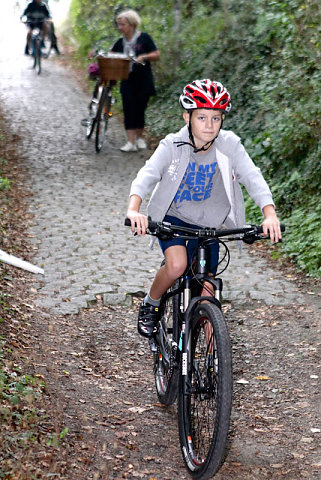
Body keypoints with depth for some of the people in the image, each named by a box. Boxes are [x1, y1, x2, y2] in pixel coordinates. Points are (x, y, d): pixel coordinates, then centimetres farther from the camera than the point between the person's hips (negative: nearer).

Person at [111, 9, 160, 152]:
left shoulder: (144, 38, -3)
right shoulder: (121, 42, 9)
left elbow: (157, 55, -4)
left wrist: (144, 56, -22)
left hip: (143, 81, -3)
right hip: (127, 80, 3)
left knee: (140, 109, 3)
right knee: (129, 109, -7)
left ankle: (139, 137, 24)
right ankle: (131, 142, -9)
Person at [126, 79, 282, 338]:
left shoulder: (229, 145, -13)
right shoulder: (173, 146, -17)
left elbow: (253, 178, -21)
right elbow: (147, 174, -29)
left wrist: (270, 215, -38)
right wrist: (134, 210, -48)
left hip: (208, 224, 2)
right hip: (173, 217, -2)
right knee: (177, 265, -28)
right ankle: (150, 305, 2)